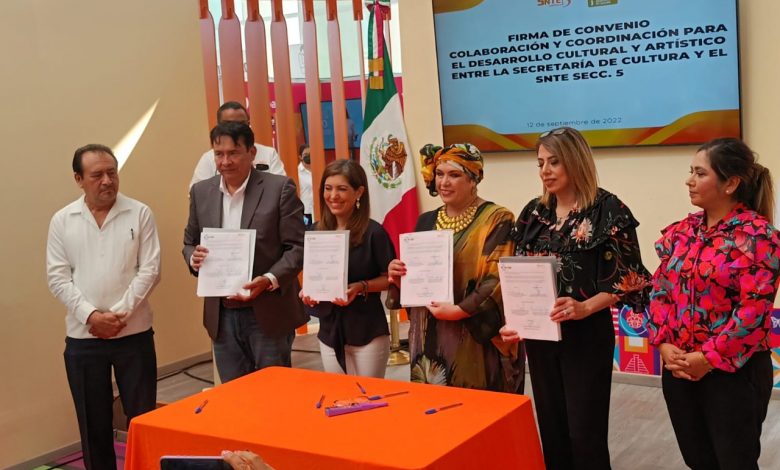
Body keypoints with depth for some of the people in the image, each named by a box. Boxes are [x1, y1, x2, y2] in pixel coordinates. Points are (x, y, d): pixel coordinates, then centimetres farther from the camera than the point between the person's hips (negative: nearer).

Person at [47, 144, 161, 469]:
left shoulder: (139, 214, -1)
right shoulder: (62, 220, 3)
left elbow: (150, 270, -5)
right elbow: (57, 278, 0)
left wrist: (120, 313, -13)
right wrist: (90, 315, -12)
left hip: (134, 333, -1)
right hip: (83, 337, 1)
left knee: (142, 418, 7)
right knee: (93, 421, 11)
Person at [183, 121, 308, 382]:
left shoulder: (279, 188, -7)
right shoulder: (201, 192, 7)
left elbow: (297, 247, -8)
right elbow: (189, 243, 16)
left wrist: (269, 280, -23)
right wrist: (194, 258, -8)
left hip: (269, 313, -4)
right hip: (222, 315, 4)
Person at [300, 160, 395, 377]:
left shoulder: (373, 232, -12)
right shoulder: (316, 232, 3)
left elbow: (390, 278, -7)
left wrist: (361, 287, -22)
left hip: (367, 330, -4)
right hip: (329, 330, 5)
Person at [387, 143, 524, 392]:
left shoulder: (496, 220, -6)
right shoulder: (426, 221, 11)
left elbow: (498, 279, -14)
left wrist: (459, 310, -22)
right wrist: (399, 278, -4)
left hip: (475, 341, -5)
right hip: (429, 337, 5)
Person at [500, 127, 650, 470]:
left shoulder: (607, 210, -7)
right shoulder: (534, 212, 9)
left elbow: (625, 278, -10)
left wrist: (584, 307, -24)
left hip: (587, 335, -5)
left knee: (585, 433, -1)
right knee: (551, 429, 13)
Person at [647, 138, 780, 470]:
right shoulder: (680, 232, 7)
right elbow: (659, 291, 6)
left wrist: (709, 358, -17)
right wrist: (663, 345, -7)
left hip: (733, 372, -5)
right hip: (678, 368, 6)